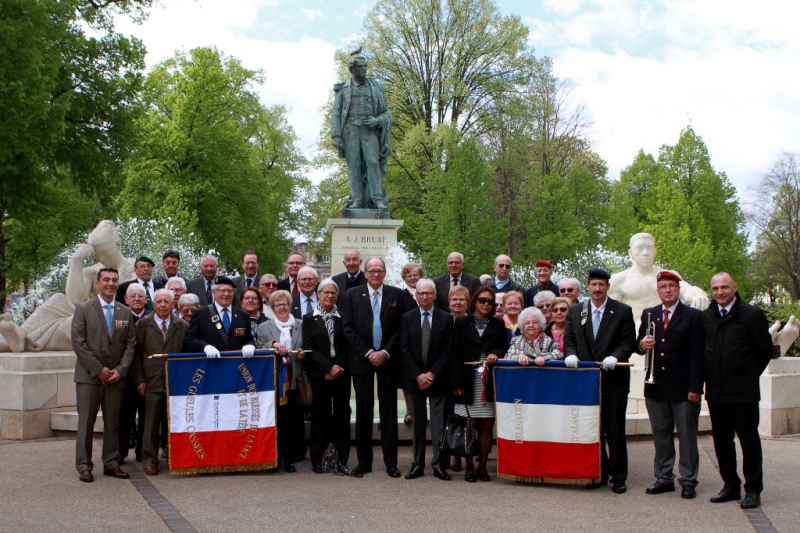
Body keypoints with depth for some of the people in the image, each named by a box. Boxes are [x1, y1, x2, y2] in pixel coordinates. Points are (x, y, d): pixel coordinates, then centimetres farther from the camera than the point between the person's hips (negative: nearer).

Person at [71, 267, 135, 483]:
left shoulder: (126, 313, 11)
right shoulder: (83, 310, 2)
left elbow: (130, 345, 8)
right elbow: (79, 343, -5)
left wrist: (120, 370, -6)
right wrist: (98, 369, -11)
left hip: (116, 377, 3)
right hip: (88, 376, -3)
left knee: (113, 423, 6)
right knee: (86, 422, -1)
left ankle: (111, 464, 13)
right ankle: (84, 466, 5)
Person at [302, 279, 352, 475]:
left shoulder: (343, 318, 9)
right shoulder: (309, 319, 7)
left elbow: (348, 346, 4)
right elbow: (308, 348, -2)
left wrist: (338, 367, -9)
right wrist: (328, 367, -11)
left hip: (341, 373, 1)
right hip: (319, 375, -1)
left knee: (342, 415, 0)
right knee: (320, 415, 1)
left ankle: (342, 461, 3)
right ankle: (317, 460, 9)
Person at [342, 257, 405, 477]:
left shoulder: (396, 294, 5)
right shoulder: (352, 295, 5)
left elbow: (400, 328, 2)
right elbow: (348, 328, 0)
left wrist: (385, 352, -9)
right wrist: (367, 353, -9)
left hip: (388, 359, 0)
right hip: (362, 358, 0)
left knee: (389, 410, 3)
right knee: (363, 410, 3)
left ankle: (391, 461, 7)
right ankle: (364, 461, 10)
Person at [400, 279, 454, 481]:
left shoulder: (446, 318, 3)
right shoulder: (407, 318, 5)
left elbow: (448, 349, -1)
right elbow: (404, 349, -1)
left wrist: (433, 373, -10)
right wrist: (417, 375, -9)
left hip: (438, 379, -1)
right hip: (414, 378, 1)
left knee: (439, 421, -1)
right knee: (417, 422, 6)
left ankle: (439, 464, 3)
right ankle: (418, 464, 10)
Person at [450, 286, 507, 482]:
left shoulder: (498, 324, 14)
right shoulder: (461, 323, 6)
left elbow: (504, 348, 14)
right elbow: (455, 355, 1)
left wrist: (496, 354, -10)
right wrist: (457, 383, -7)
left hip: (490, 383, 2)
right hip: (469, 382, -2)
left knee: (487, 427, 2)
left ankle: (482, 467, 11)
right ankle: (469, 468, 6)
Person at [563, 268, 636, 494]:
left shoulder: (622, 311, 1)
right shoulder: (575, 311, 10)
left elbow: (629, 341, -2)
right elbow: (568, 339, 10)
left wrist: (615, 356, -19)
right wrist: (570, 354, -11)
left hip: (614, 379, -3)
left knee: (615, 430, 1)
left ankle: (618, 477, 10)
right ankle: (599, 474, 18)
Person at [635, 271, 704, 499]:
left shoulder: (693, 316, -2)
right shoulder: (648, 314, 12)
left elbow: (697, 355, -6)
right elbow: (639, 344, 16)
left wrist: (695, 387, -11)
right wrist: (642, 344, -10)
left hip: (683, 387, -4)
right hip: (656, 386, 4)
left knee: (687, 436, 3)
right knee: (660, 435, 10)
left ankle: (688, 481, 11)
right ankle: (664, 478, 19)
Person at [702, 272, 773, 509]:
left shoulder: (752, 314, -6)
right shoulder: (705, 317, 6)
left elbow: (766, 350, 0)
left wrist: (750, 375, 4)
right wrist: (708, 377, 10)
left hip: (743, 392, -4)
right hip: (715, 392, 5)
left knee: (749, 441, 4)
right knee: (721, 441, 10)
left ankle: (753, 490, 13)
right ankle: (731, 486, 22)